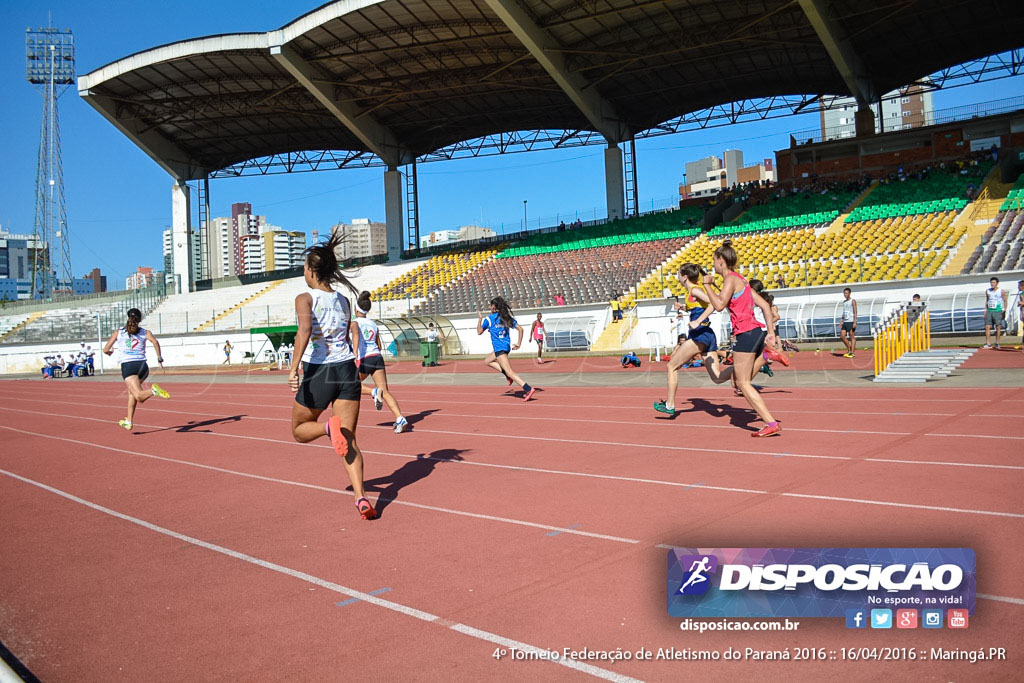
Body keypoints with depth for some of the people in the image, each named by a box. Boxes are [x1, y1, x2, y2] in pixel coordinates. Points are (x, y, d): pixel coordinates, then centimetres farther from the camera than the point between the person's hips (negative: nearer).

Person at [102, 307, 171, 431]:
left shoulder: (118, 332, 12)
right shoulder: (145, 332, 11)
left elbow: (105, 349, 10)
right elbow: (155, 342, -9)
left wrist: (109, 353, 33)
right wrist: (159, 358, -2)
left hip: (127, 366, -3)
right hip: (142, 365, 3)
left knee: (139, 397, -13)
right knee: (131, 391, 26)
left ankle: (154, 390, -46)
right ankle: (129, 421, 28)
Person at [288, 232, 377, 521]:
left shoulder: (305, 299, -5)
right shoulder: (344, 301, 11)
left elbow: (304, 330, -21)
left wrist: (294, 367, -24)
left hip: (317, 373, -4)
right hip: (347, 370, 4)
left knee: (299, 431, 18)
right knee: (349, 439, 3)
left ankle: (330, 427, -14)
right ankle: (361, 497, -14)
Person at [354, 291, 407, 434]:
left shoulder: (355, 323, 1)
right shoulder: (373, 324, 17)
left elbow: (356, 335, -19)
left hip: (365, 359, -5)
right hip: (377, 357, 5)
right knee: (385, 391, 0)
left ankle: (374, 392, -9)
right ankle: (400, 418, -18)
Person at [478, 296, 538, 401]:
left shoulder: (489, 319, -6)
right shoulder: (507, 317, 9)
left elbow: (479, 331, 4)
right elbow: (520, 329, 4)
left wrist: (480, 319, 17)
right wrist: (518, 343, 8)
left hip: (499, 348, -8)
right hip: (507, 346, 8)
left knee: (509, 372, -12)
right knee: (487, 361, 26)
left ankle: (528, 389, -25)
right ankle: (509, 376, 15)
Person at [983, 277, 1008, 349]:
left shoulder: (1001, 291, -2)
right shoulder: (987, 291, 10)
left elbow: (1005, 301, 0)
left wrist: (1004, 311, -7)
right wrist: (985, 310, 12)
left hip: (998, 311, -4)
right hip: (989, 311, 4)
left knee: (998, 327, -2)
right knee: (987, 327, -5)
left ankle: (997, 343, 6)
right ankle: (988, 344, -4)